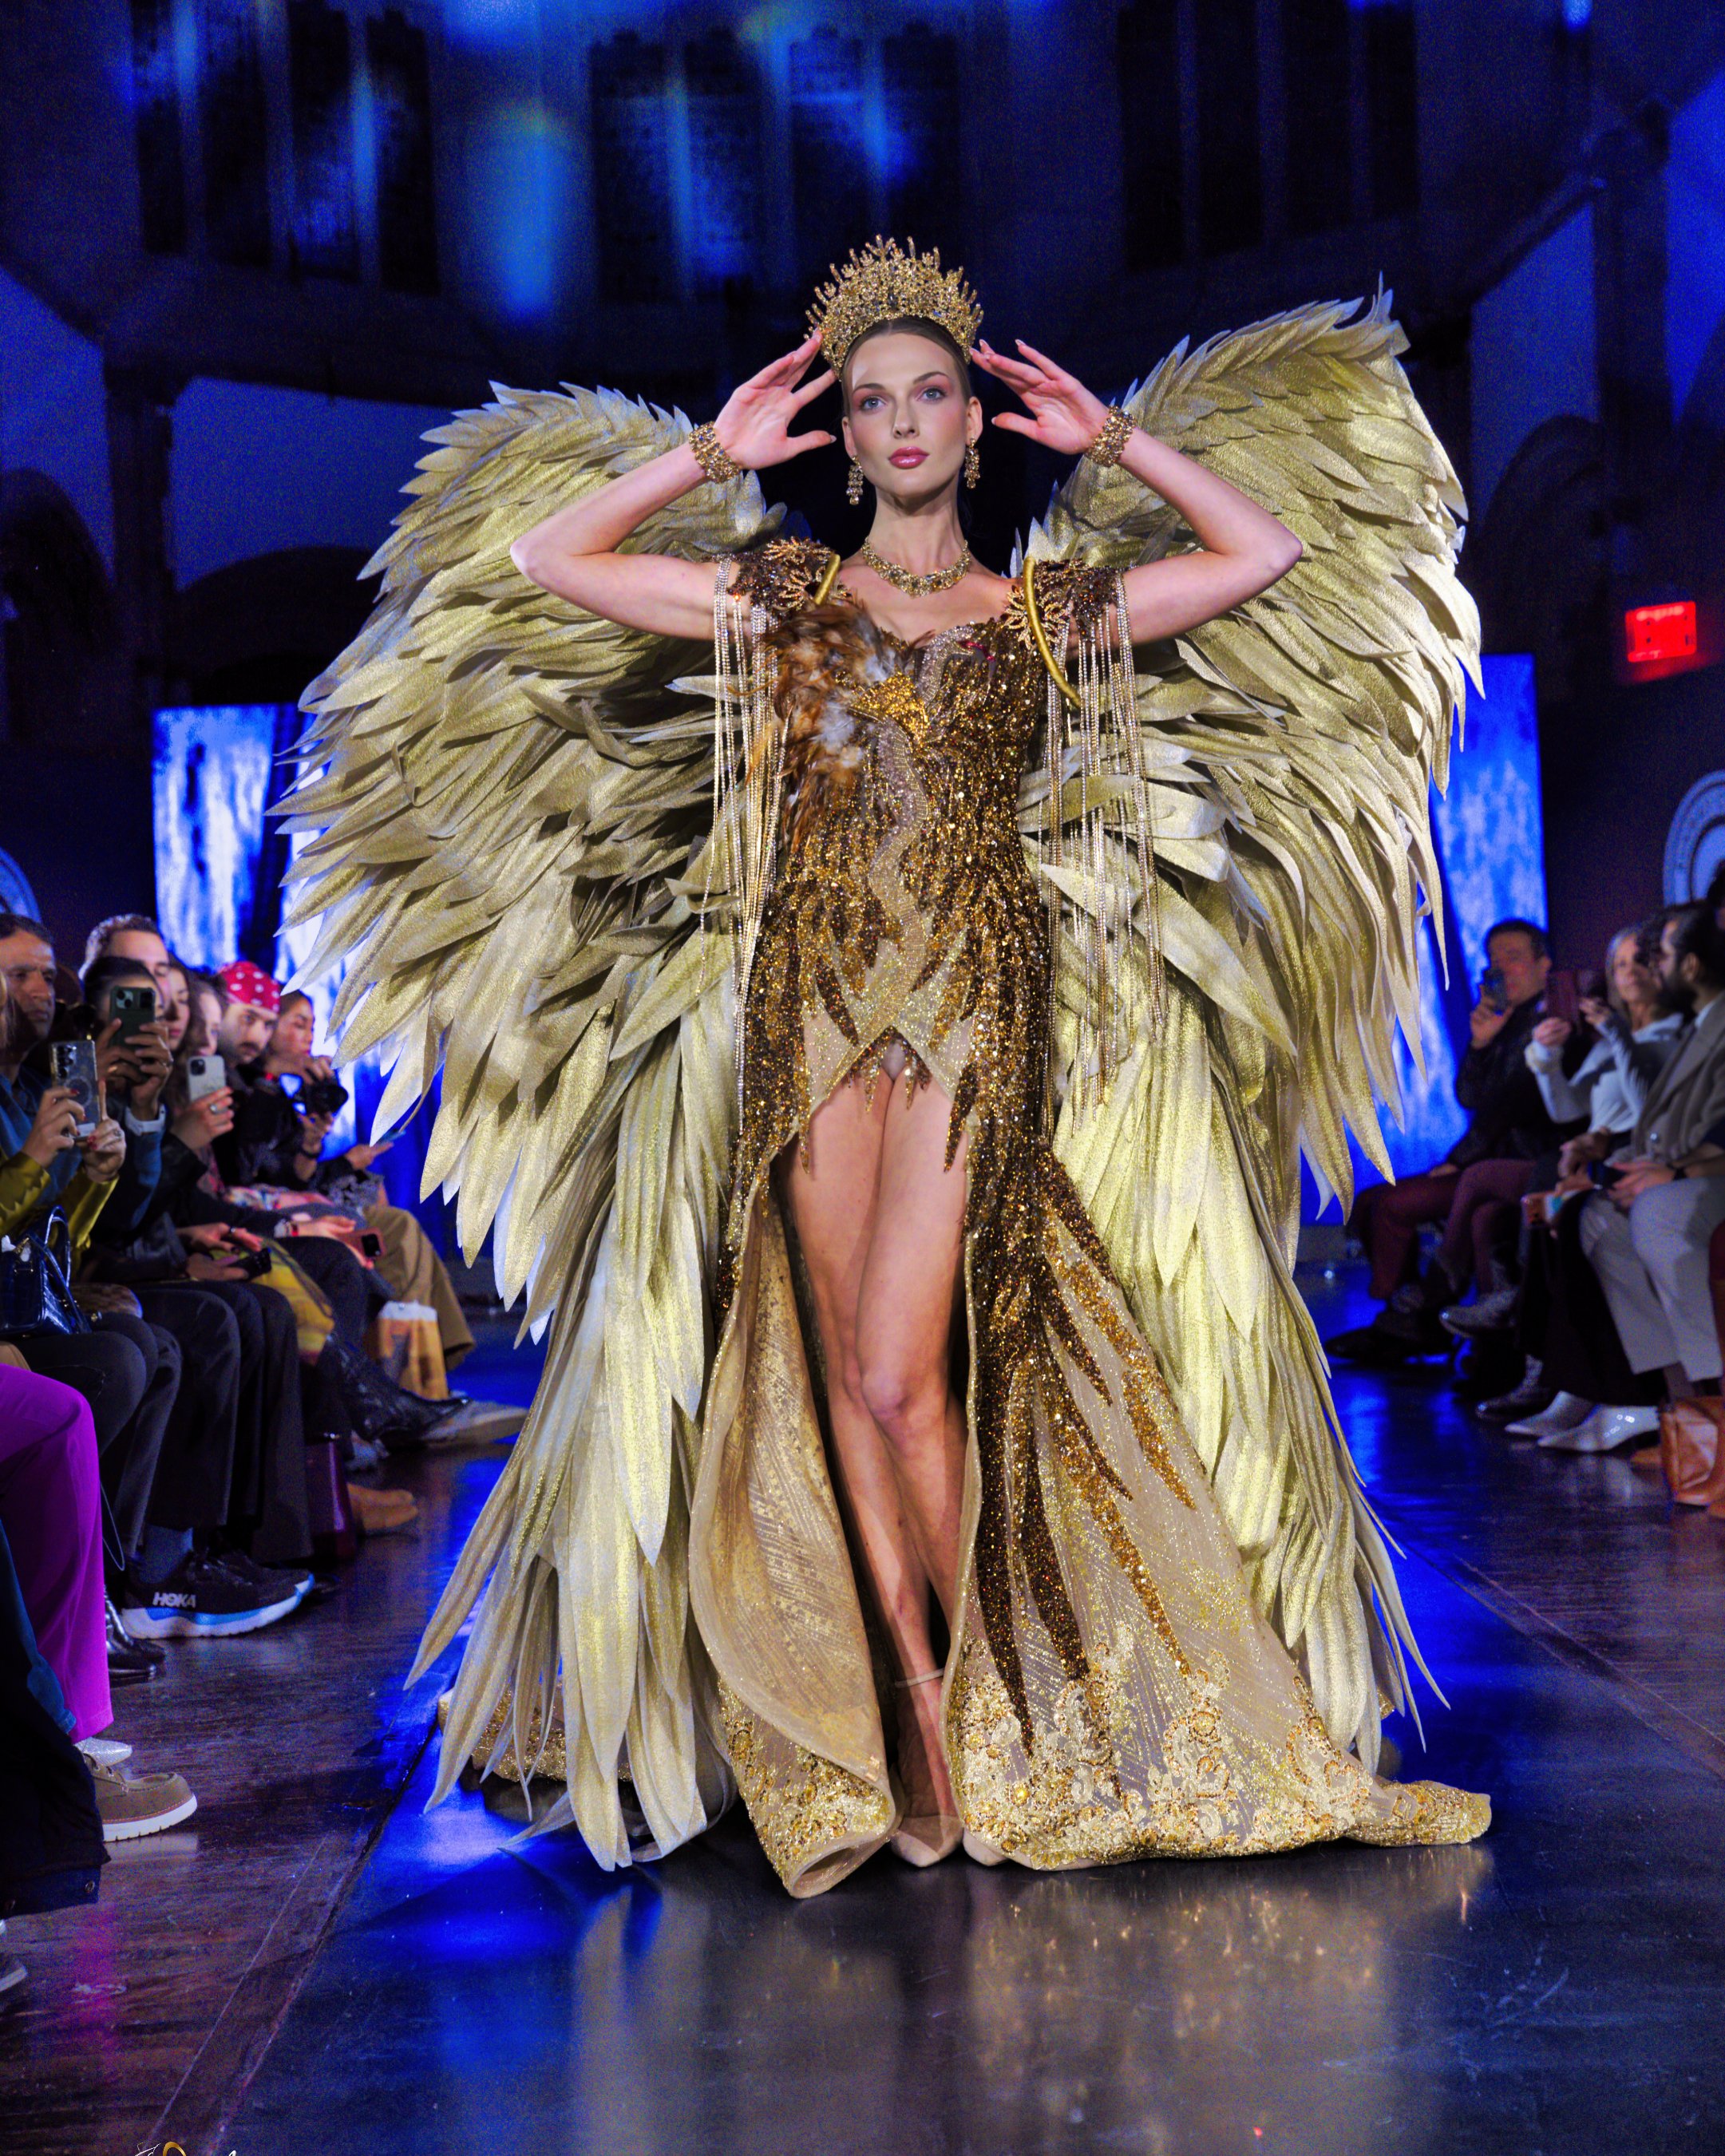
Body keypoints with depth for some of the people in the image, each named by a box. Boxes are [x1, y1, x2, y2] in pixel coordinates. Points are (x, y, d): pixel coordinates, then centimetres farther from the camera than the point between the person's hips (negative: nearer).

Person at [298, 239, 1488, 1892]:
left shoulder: (1045, 610, 11)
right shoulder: (777, 596, 12)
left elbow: (1271, 548, 10)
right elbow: (539, 559, 8)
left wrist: (1116, 441, 12)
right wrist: (713, 455, 8)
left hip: (979, 1002, -2)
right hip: (809, 999, 2)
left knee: (901, 1373, -10)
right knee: (843, 1372, 0)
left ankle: (989, 1712, 7)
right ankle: (920, 1716, 9)